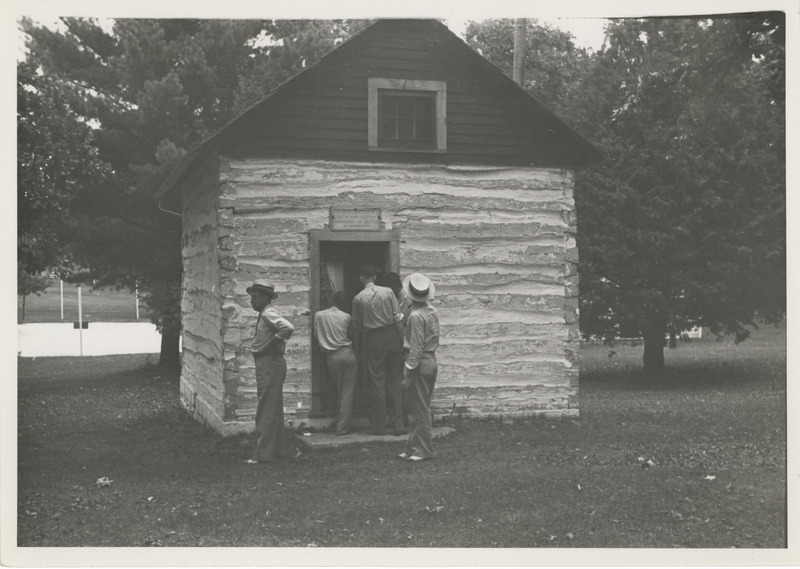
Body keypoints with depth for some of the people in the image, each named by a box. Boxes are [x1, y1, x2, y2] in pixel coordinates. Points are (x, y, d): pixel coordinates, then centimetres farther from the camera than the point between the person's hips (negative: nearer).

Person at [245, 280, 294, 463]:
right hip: (267, 365, 11)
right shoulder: (264, 315, 14)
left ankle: (263, 454, -2)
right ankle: (277, 449, 25)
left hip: (270, 364, -11)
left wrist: (274, 343, -20)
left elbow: (288, 328, -33)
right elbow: (283, 328, 30)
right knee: (274, 409, 16)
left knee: (266, 411, -6)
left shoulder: (268, 314, -16)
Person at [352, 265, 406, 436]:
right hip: (391, 337, 2)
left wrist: (358, 349, 18)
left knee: (377, 382, 4)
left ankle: (380, 426, 7)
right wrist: (402, 341, 3)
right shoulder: (388, 292, -1)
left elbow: (357, 326, 7)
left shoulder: (358, 298, -2)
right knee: (394, 380, 8)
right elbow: (398, 318, -3)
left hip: (372, 340, -1)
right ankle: (398, 425, 7)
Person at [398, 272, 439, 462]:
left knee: (419, 409, 0)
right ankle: (415, 447, 20)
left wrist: (408, 374, -17)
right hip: (432, 361, 9)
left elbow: (416, 348, -20)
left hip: (420, 363, -9)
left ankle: (423, 450, 5)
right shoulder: (432, 311, 7)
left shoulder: (416, 316, -18)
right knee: (422, 408, 14)